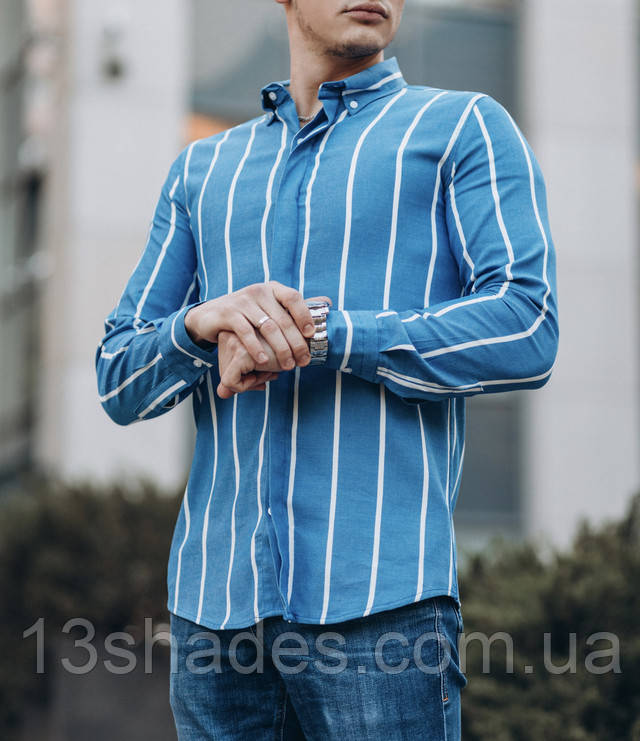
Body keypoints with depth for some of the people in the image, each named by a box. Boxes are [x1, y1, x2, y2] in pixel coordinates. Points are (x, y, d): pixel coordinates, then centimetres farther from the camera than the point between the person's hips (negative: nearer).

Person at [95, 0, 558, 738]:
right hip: (214, 590, 4)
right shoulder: (201, 171, 20)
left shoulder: (464, 128, 8)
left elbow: (526, 331, -6)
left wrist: (321, 334, -12)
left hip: (378, 594, -4)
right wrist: (203, 325, -8)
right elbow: (119, 381, 14)